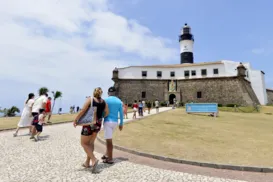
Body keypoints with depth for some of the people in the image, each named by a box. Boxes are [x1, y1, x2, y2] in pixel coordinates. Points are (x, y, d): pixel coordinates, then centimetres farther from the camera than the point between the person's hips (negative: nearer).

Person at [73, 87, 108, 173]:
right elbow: (106, 113, 8)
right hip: (98, 124, 5)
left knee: (84, 143, 7)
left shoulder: (90, 99, -10)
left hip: (89, 123, -5)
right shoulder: (103, 102, 3)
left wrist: (75, 119, -7)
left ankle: (94, 159, -9)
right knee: (91, 143, 18)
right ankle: (87, 162, 24)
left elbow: (83, 111, -16)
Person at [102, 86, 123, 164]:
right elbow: (121, 113, 7)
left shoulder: (106, 100, -6)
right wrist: (121, 123, 15)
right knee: (108, 139, 22)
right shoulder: (119, 101, 6)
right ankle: (107, 154, 27)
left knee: (109, 140, 0)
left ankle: (110, 159, 7)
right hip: (115, 122, 5)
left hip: (108, 121, -5)